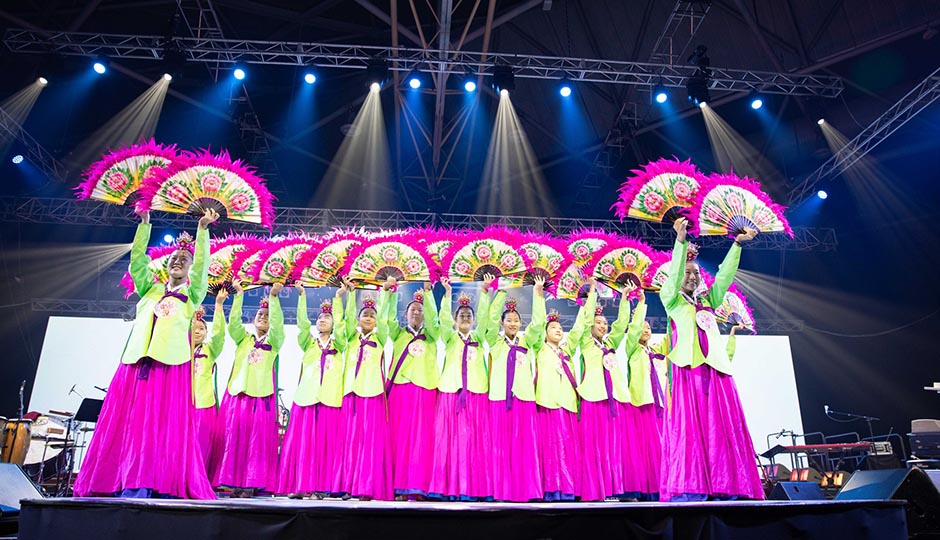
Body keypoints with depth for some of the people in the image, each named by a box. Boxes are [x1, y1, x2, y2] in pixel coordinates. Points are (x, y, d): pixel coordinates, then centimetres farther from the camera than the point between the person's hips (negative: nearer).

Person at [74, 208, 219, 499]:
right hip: (136, 361, 4)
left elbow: (202, 263, 0)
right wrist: (144, 223, 8)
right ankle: (114, 485, 3)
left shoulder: (192, 295, 14)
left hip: (171, 365, -3)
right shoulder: (149, 289, 22)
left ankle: (148, 487, -9)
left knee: (164, 427, -9)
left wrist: (202, 230, -9)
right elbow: (137, 258, 14)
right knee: (124, 424, -1)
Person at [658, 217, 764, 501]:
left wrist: (737, 244, 5)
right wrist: (680, 241, -17)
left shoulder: (708, 301, 23)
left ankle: (727, 490, -2)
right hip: (688, 369, -5)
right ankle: (690, 491, -13)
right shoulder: (672, 301, 11)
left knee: (723, 430, -2)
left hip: (715, 370, 5)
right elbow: (673, 273, -4)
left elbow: (725, 275, 15)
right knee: (690, 430, -11)